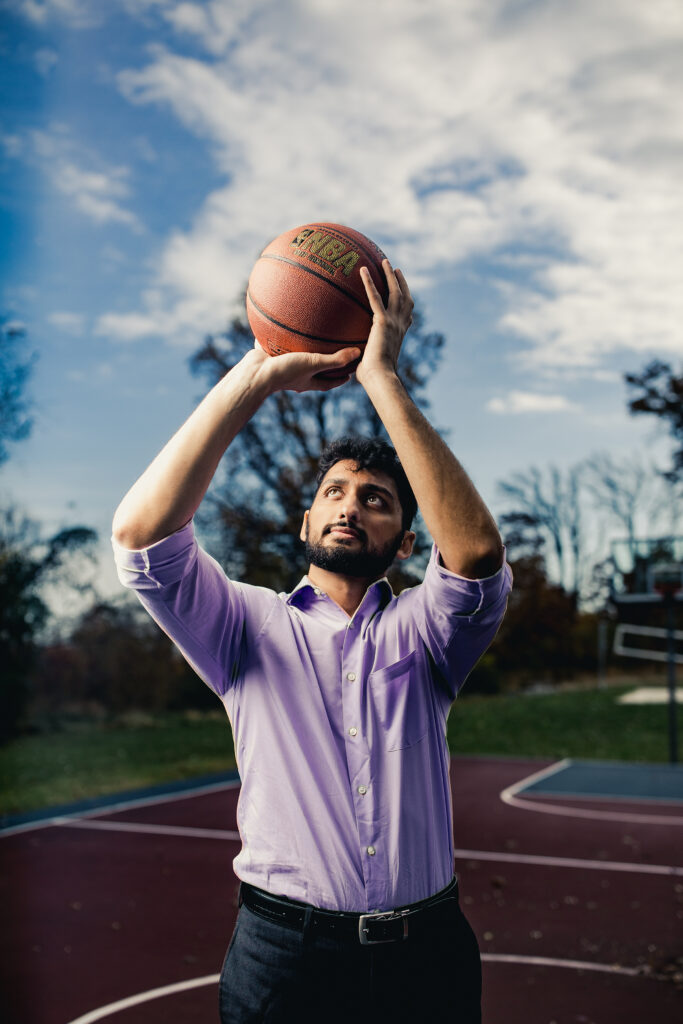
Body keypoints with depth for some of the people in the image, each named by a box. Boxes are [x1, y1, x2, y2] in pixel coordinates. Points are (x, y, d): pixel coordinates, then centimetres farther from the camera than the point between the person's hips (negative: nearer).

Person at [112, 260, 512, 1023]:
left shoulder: (419, 632, 4)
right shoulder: (251, 626, 2)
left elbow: (477, 552, -18)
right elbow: (140, 533, -14)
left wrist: (382, 377, -17)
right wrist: (256, 376, -15)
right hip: (284, 955, -1)